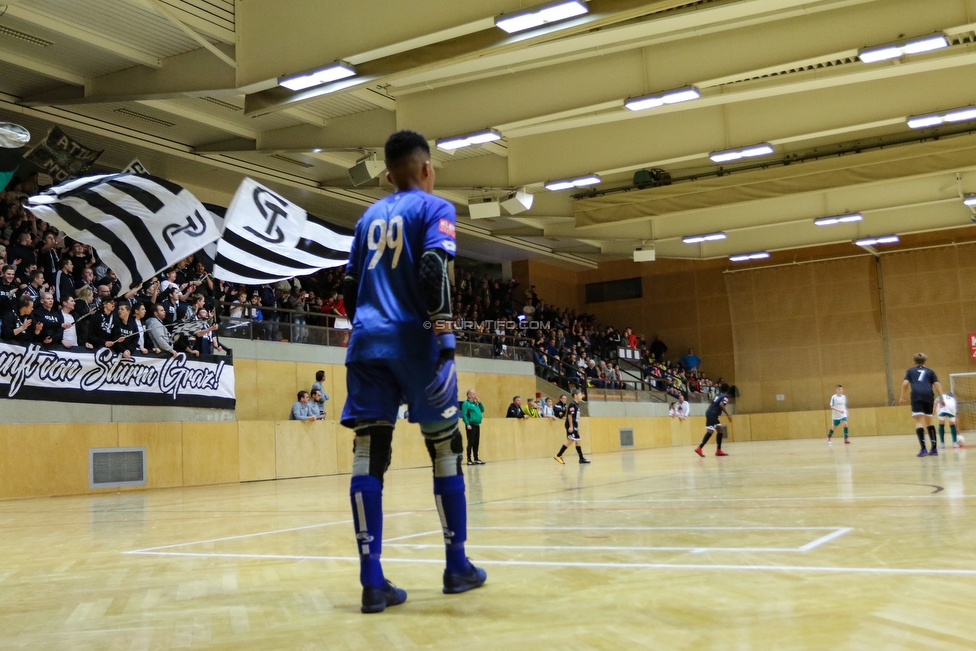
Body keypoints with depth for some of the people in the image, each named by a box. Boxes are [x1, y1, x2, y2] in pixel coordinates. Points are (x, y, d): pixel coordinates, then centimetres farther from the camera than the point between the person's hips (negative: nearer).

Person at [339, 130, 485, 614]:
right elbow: (433, 269, -14)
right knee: (445, 448, 8)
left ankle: (372, 582, -7)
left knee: (369, 455, -2)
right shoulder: (433, 207, 3)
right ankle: (457, 567, 15)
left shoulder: (369, 216, 21)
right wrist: (443, 332, -17)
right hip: (415, 341, -5)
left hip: (367, 340, 5)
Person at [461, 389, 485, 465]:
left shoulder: (476, 403, 17)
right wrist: (467, 424, -20)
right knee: (470, 443, -5)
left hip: (477, 425, 8)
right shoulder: (466, 403, -7)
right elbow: (464, 414, -13)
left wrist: (479, 402, 7)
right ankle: (469, 460, -1)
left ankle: (476, 459, 18)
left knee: (476, 443, 11)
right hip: (471, 426, -8)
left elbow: (482, 410, 17)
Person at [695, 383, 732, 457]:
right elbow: (721, 405, -21)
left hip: (710, 413, 9)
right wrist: (728, 415, -19)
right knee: (710, 431, -15)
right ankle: (699, 448, -22)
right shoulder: (725, 396, -5)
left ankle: (718, 451, 13)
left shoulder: (719, 395, 20)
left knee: (720, 430, 13)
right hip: (712, 414, -9)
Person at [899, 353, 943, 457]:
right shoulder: (930, 371, 24)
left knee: (919, 422, -8)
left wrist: (902, 397, 11)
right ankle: (934, 448, 16)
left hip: (916, 396, -2)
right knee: (929, 421, 18)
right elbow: (937, 384, 11)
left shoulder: (910, 371, 22)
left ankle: (923, 449, -23)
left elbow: (905, 383, 7)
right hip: (929, 396, 2)